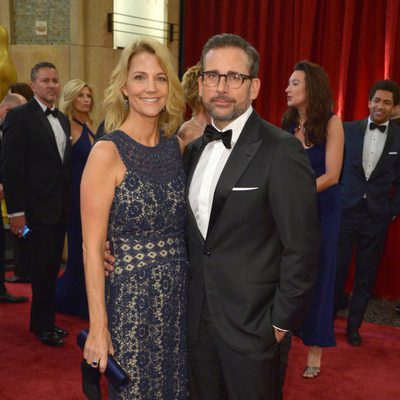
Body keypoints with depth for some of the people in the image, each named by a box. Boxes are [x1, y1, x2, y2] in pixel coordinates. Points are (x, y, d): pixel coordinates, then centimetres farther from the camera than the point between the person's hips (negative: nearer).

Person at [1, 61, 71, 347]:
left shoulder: (62, 119, 13)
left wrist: (69, 201, 9)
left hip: (60, 206, 7)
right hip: (37, 206, -7)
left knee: (52, 266, 12)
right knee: (43, 265, 0)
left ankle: (44, 320, 26)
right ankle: (44, 326, 16)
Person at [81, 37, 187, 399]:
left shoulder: (176, 144, 3)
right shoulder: (107, 152, -14)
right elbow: (92, 247, -14)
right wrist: (98, 327, -15)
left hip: (178, 295, 6)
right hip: (131, 297, -5)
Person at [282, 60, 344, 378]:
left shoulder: (331, 123, -10)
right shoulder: (287, 123, 1)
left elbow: (331, 175, -14)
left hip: (321, 209, -3)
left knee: (317, 274, 6)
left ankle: (315, 351, 19)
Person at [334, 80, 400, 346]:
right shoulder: (350, 129, 1)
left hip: (377, 215, 0)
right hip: (346, 210, 0)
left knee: (366, 274, 10)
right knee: (337, 269, 4)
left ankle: (354, 326, 25)